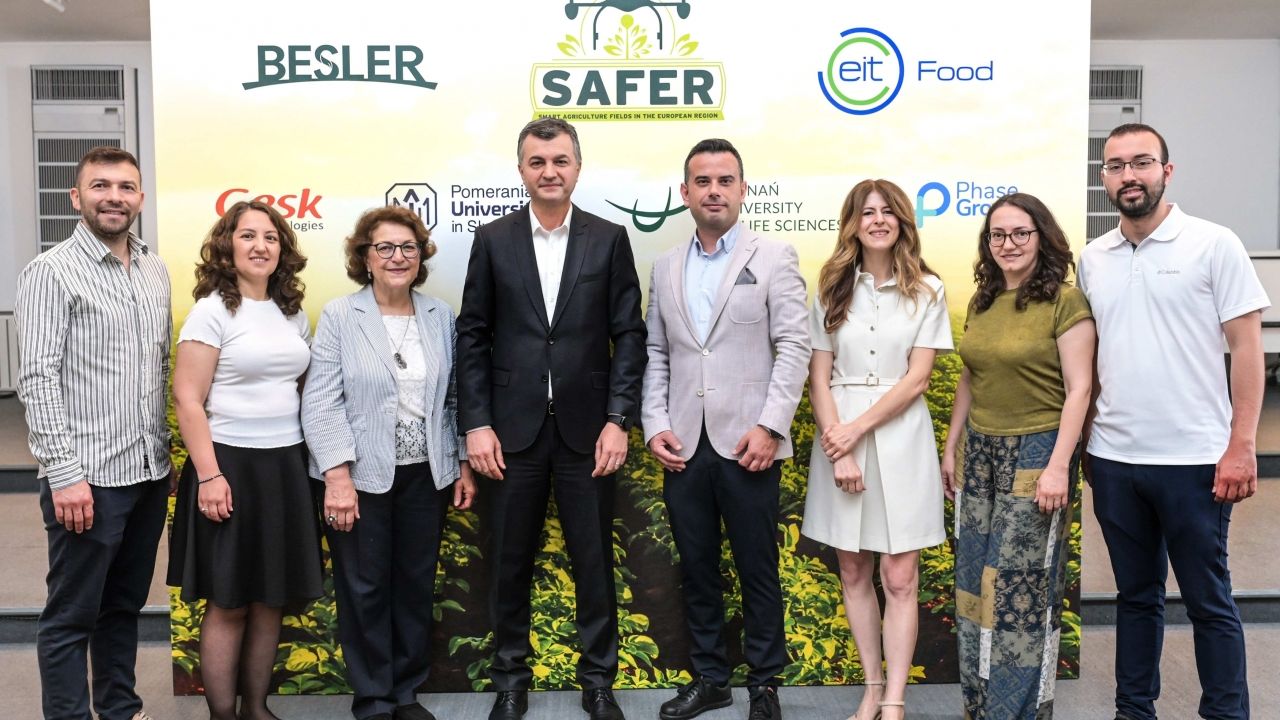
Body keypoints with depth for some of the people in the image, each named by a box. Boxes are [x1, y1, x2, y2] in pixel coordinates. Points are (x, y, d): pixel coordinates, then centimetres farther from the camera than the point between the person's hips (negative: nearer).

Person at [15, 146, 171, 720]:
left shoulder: (155, 271, 10)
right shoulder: (52, 272, -8)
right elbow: (38, 379, -13)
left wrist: (166, 454, 13)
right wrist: (65, 474, -18)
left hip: (148, 472, 6)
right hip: (88, 477, -6)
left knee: (124, 606, 18)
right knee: (72, 616, 6)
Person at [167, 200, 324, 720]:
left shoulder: (293, 311, 10)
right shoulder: (212, 310, -7)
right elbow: (186, 398, -11)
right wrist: (209, 475, -17)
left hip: (287, 465, 5)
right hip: (231, 464, -5)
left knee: (271, 598, 11)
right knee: (228, 603, 2)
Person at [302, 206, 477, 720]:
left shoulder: (440, 317, 5)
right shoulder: (339, 316, -5)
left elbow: (454, 398, 9)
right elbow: (321, 402, -10)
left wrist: (465, 465, 6)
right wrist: (337, 477, -17)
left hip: (426, 478, 3)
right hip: (361, 477, -3)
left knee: (416, 586, 12)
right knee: (365, 589, 7)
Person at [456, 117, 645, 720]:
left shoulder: (609, 239, 3)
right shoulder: (493, 240, 4)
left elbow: (629, 335, 1)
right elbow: (472, 337, 3)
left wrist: (618, 421, -6)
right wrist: (476, 424, -4)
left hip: (587, 428, 0)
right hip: (514, 429, 1)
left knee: (594, 560, 8)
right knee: (512, 561, 11)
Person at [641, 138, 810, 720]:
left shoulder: (775, 257, 1)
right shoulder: (666, 267, 13)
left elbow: (794, 347, -5)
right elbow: (655, 354, 12)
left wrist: (769, 426, -14)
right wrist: (656, 425, 0)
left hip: (746, 444, -3)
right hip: (683, 447, 4)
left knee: (757, 571, 6)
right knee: (696, 569, 12)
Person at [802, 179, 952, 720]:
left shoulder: (927, 290, 2)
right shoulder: (831, 290, 6)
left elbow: (917, 377, -5)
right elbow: (819, 377, 2)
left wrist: (858, 429, -12)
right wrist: (837, 444, -9)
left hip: (898, 437, -2)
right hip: (839, 437, 2)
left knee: (900, 580, -1)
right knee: (853, 574, 8)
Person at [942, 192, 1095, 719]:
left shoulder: (1065, 301, -8)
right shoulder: (982, 302, 9)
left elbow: (1078, 389, -12)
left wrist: (1058, 466, -17)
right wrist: (951, 448, 14)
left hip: (1036, 451, -6)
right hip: (979, 452, 6)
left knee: (1022, 586, 0)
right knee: (975, 582, 10)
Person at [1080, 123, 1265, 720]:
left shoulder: (1213, 245, -4)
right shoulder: (1092, 259, 8)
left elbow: (1247, 346, -5)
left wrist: (1241, 446, -11)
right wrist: (1081, 440, 7)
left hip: (1193, 459, -4)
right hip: (1112, 458, 4)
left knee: (1209, 600, 6)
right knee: (1136, 596, 15)